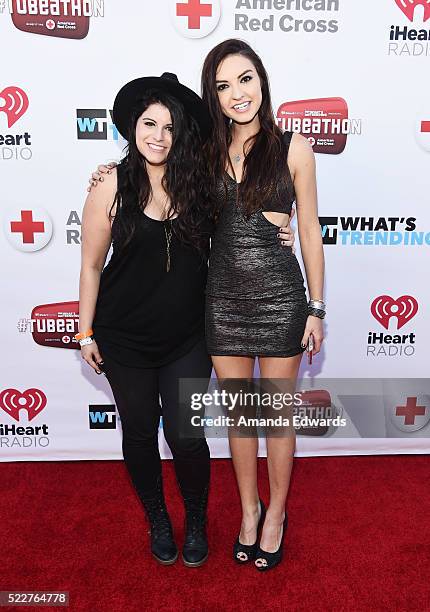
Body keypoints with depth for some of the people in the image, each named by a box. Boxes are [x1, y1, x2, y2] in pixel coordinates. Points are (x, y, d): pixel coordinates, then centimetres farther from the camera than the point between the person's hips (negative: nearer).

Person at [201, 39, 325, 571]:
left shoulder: (293, 148, -2)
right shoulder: (206, 151, 6)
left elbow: (310, 233, 0)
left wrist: (316, 308, -1)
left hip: (279, 298, -2)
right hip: (222, 299, 3)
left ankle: (276, 514, 35)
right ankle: (248, 509, 38)